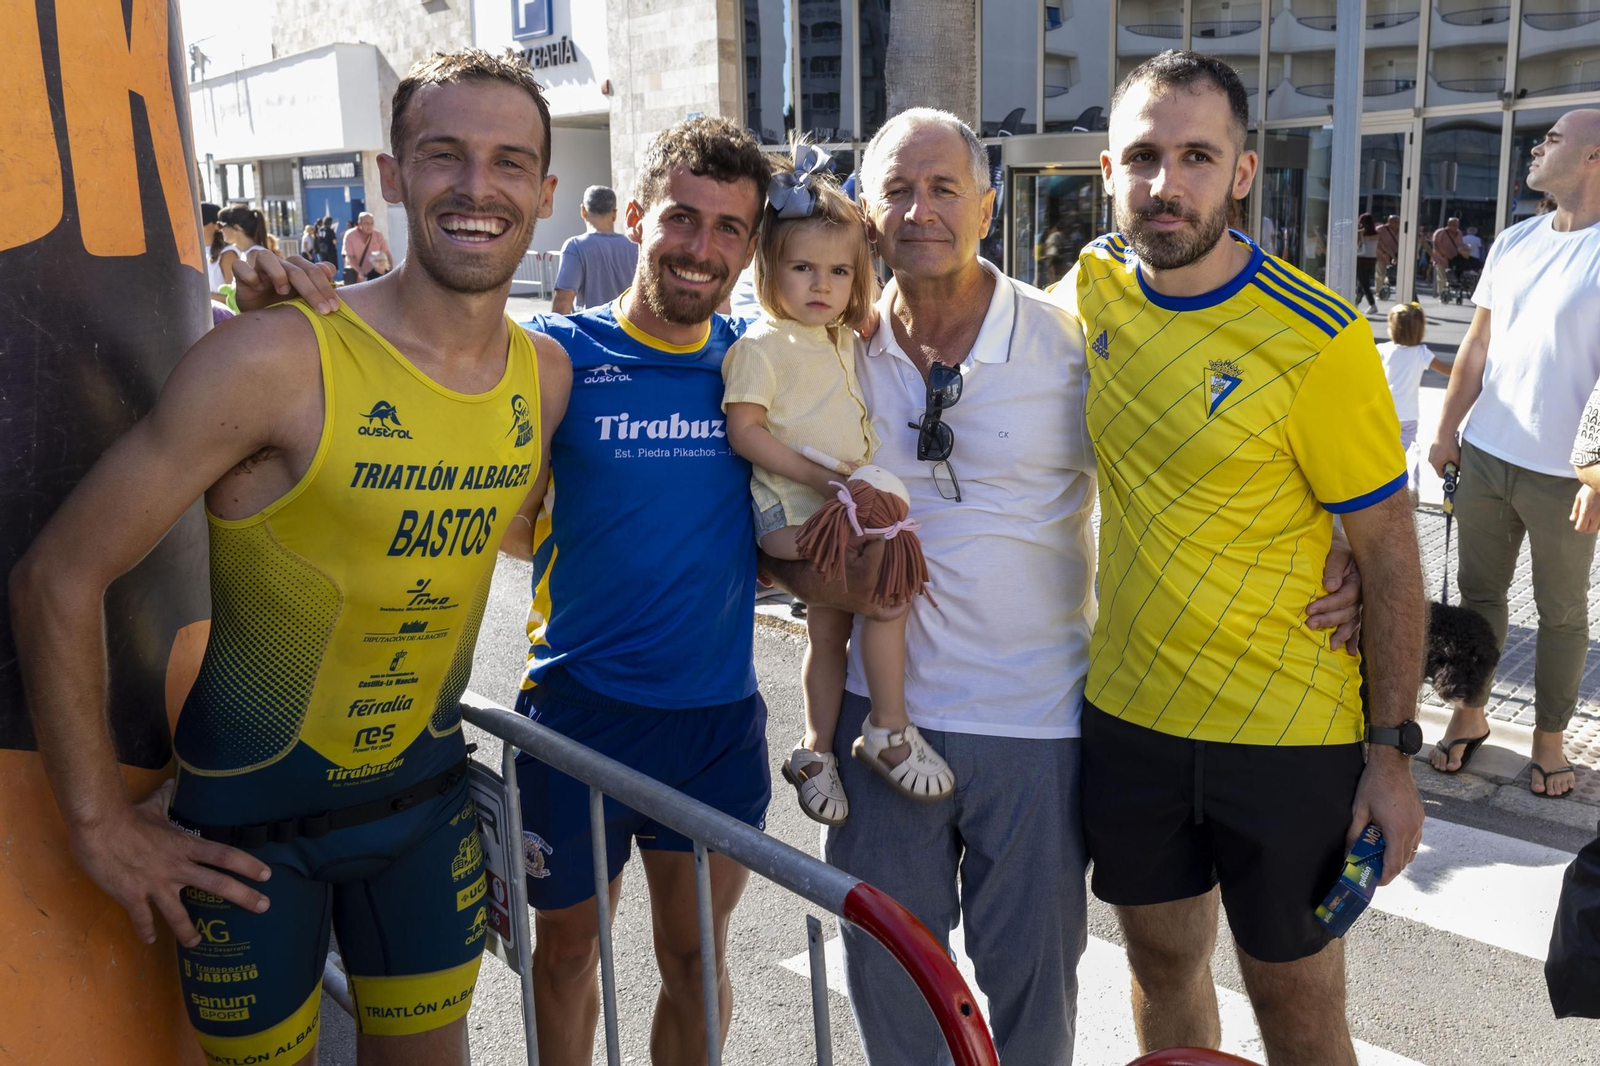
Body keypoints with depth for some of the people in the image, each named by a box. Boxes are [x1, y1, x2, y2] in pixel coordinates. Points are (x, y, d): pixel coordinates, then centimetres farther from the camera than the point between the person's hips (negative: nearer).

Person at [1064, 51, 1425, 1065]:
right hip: (1128, 711, 4)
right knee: (1163, 963, 21)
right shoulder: (1096, 281, -3)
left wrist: (1393, 752, -8)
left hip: (1287, 734, -4)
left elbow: (1389, 550, -10)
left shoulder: (1318, 339, -17)